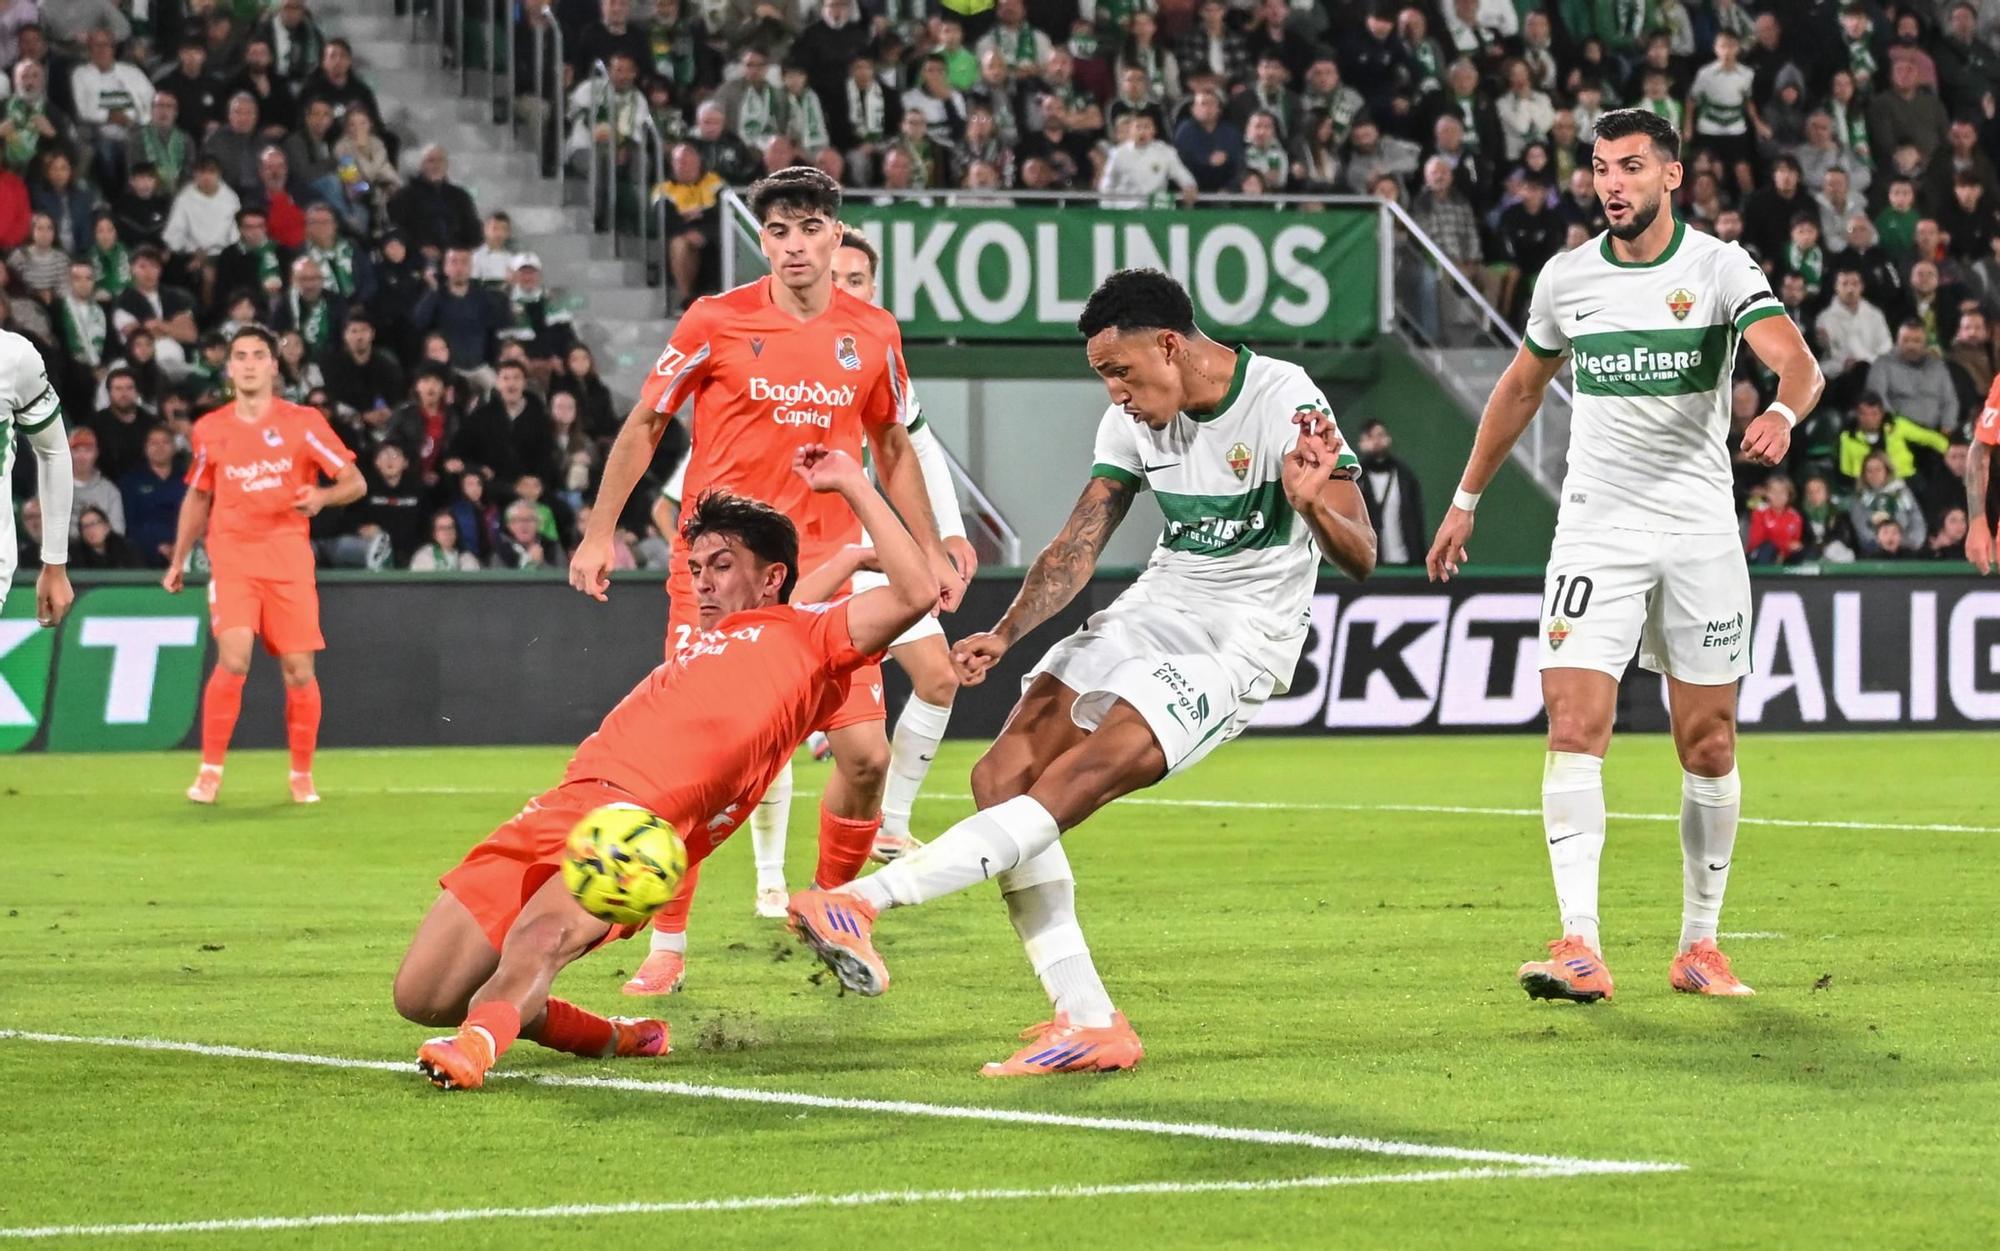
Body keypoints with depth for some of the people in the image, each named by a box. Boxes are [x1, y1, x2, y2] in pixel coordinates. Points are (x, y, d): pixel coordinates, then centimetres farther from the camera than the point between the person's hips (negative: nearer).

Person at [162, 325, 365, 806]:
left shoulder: (303, 422, -1)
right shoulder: (210, 429, 6)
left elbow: (355, 482, 1)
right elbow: (197, 497, 20)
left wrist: (322, 496, -19)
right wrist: (178, 561, 18)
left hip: (288, 557, 0)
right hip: (232, 555, 0)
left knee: (298, 670, -1)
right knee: (233, 661, -17)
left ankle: (302, 776, 15)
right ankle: (210, 770, -7)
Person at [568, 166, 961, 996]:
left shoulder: (873, 334, 5)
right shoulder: (716, 322, -3)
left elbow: (893, 449, 18)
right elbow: (644, 426, 5)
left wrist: (929, 552, 13)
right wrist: (600, 533, 1)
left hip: (824, 569, 3)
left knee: (865, 754, -4)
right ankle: (667, 945, 7)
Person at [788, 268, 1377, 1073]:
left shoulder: (1284, 402, -16)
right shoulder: (1132, 422, 5)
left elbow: (1360, 560, -19)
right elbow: (1078, 546, 6)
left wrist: (1312, 505, -41)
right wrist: (1005, 635, -10)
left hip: (1242, 641, -7)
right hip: (1155, 609, 8)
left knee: (1068, 784, -25)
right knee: (1003, 774, -10)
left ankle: (865, 901, -29)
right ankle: (1090, 1024, -13)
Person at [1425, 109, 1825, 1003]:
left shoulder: (1720, 268, -5)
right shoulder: (1567, 278, 5)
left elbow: (1798, 362, -20)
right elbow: (1521, 389, 21)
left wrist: (1783, 411, -43)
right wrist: (1465, 502, 23)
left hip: (1700, 532, -1)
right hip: (1595, 533, 1)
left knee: (1708, 747, 4)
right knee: (1575, 730, -14)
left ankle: (1699, 944, 19)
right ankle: (1580, 948, -20)